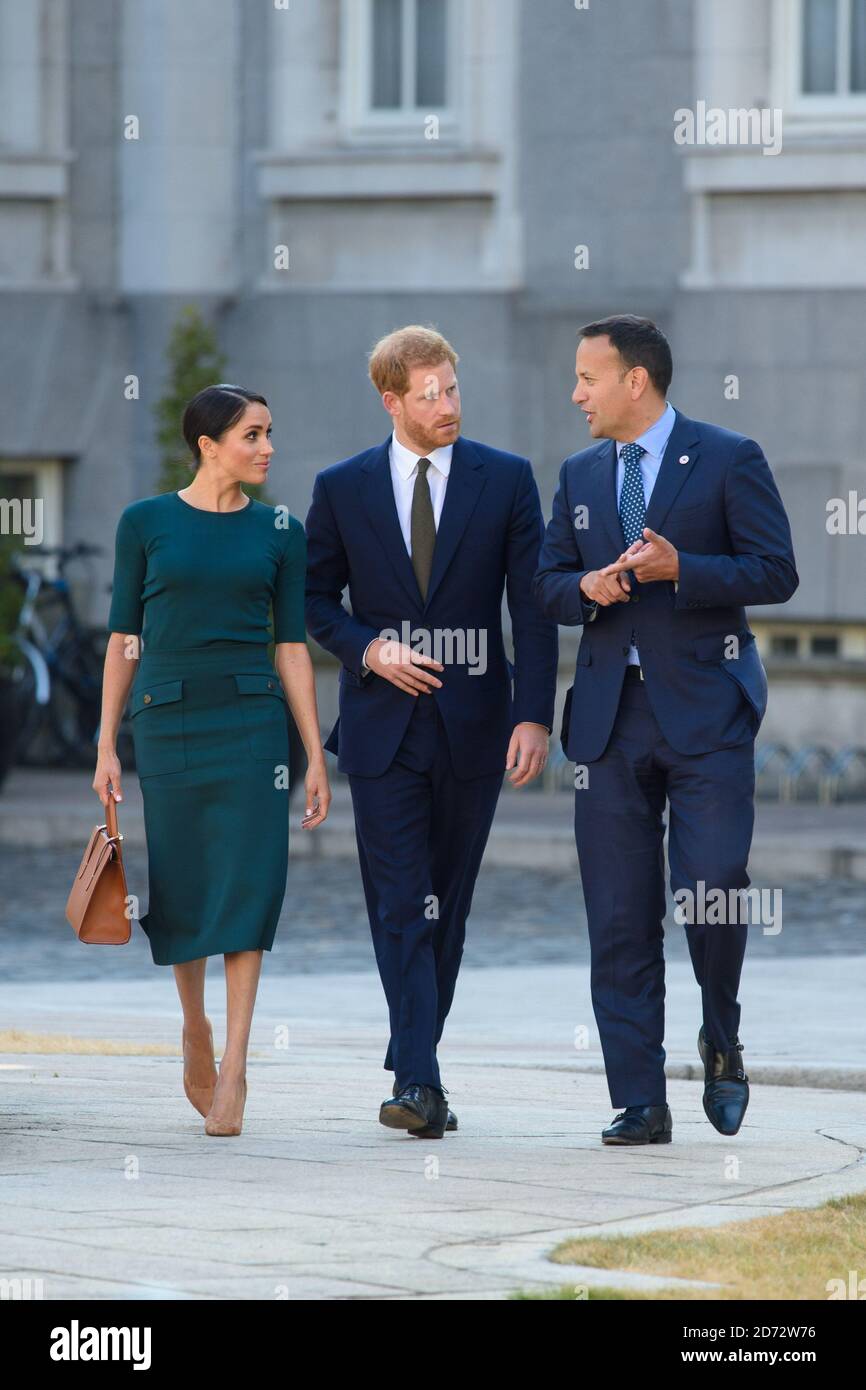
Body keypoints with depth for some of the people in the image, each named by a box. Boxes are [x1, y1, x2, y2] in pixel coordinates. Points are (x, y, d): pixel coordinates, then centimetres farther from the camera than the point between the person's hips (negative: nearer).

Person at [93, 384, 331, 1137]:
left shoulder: (279, 532, 5)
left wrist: (316, 757, 2)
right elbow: (124, 639, 4)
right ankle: (195, 1029, 31)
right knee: (179, 886, 6)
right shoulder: (145, 523, 2)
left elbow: (293, 647, 6)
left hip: (252, 722, 0)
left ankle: (233, 1068, -9)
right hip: (166, 720, 0)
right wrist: (107, 745, 0)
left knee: (248, 883, -9)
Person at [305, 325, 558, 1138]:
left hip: (472, 726, 1)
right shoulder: (343, 488, 3)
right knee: (401, 909, -9)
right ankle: (420, 1081, -15)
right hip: (383, 727, -1)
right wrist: (368, 650, -9)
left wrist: (534, 715, -9)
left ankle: (413, 1076, 19)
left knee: (447, 909, 7)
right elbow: (314, 599, 10)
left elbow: (533, 604, -1)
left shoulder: (505, 480, 2)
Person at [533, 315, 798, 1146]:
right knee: (619, 921, 1)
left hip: (705, 711, -5)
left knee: (712, 886, -13)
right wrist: (587, 588, -6)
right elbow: (547, 583, 16)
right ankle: (640, 1105, 4)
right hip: (610, 717, 5)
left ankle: (722, 1040, 15)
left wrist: (679, 569, -18)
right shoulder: (580, 475, 15)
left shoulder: (728, 460, -1)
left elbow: (776, 572, -6)